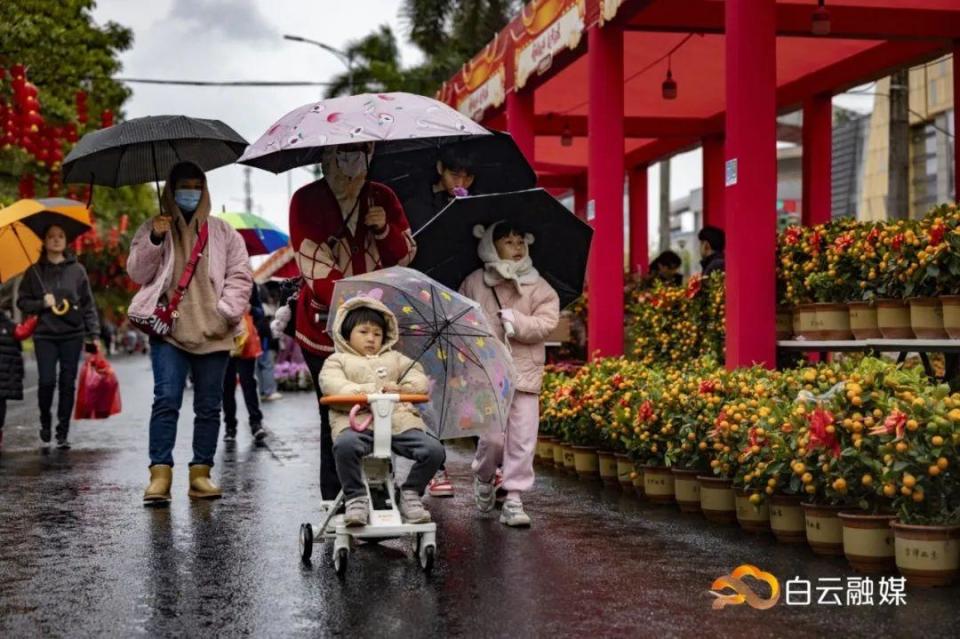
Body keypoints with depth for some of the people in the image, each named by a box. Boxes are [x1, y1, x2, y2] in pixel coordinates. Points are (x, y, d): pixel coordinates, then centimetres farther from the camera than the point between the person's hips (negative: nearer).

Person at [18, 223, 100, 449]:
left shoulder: (77, 270, 6)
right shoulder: (34, 272, 6)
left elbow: (88, 304, 7)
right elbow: (22, 301, 9)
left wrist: (93, 333, 2)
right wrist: (42, 303, -10)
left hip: (72, 335, 1)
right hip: (45, 335, 0)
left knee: (68, 383, 1)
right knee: (47, 380, -11)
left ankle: (63, 432, 11)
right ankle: (45, 421, 17)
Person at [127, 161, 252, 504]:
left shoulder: (222, 232, 12)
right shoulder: (153, 229, 11)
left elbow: (240, 275, 8)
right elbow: (137, 273, 4)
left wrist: (226, 311, -5)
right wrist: (155, 240, -10)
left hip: (213, 334, 2)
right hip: (169, 331, -2)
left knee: (209, 405, 4)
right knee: (166, 399, -13)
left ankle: (201, 473, 11)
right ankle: (160, 474, -12)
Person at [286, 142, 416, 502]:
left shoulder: (382, 198, 8)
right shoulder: (306, 202, -5)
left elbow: (405, 257, 11)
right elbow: (318, 273, -13)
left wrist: (385, 230, -9)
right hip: (326, 329, -3)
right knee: (336, 419, -3)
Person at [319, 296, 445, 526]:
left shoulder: (394, 358, 32)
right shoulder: (337, 360, 20)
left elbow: (421, 381, 20)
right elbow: (335, 388, -2)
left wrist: (401, 388, -4)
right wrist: (376, 390, -13)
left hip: (400, 419, 3)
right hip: (357, 420, -3)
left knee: (434, 450, -21)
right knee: (345, 446, -39)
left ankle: (410, 494, 1)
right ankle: (355, 498, -18)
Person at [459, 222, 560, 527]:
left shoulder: (539, 287, 6)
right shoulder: (474, 283, 7)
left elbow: (546, 323, -6)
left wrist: (516, 321, -15)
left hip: (525, 373, 1)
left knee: (522, 439, -3)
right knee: (493, 436, -5)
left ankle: (513, 500, 7)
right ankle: (484, 478, 27)